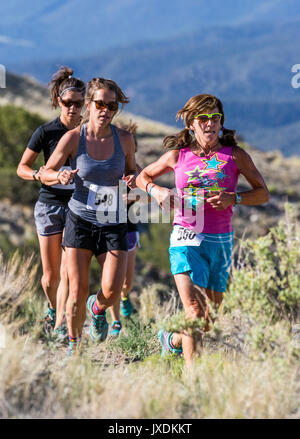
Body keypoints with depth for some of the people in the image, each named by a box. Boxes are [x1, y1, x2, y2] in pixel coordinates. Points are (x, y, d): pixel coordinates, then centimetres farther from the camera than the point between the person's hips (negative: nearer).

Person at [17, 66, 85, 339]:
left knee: (68, 272, -11)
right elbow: (22, 167, 2)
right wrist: (37, 174, -20)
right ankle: (53, 309, 35)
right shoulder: (46, 132, -3)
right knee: (50, 276, 5)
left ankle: (60, 326, -8)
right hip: (50, 203, 0)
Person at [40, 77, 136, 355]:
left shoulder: (124, 139, -3)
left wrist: (132, 179, -9)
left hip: (113, 222, 1)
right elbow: (46, 173, 3)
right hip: (80, 219, -1)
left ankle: (98, 308, 27)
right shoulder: (73, 138, -7)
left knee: (112, 290, -11)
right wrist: (60, 176, -20)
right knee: (78, 290, -4)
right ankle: (73, 346, 17)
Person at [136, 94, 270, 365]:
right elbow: (142, 177, 20)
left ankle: (174, 340, 41)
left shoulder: (235, 156, 2)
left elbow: (263, 193, 5)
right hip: (186, 240, -2)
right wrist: (156, 190, -3)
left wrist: (233, 198, -13)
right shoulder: (178, 156, 4)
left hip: (221, 241, 2)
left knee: (210, 318, 11)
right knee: (194, 312, -19)